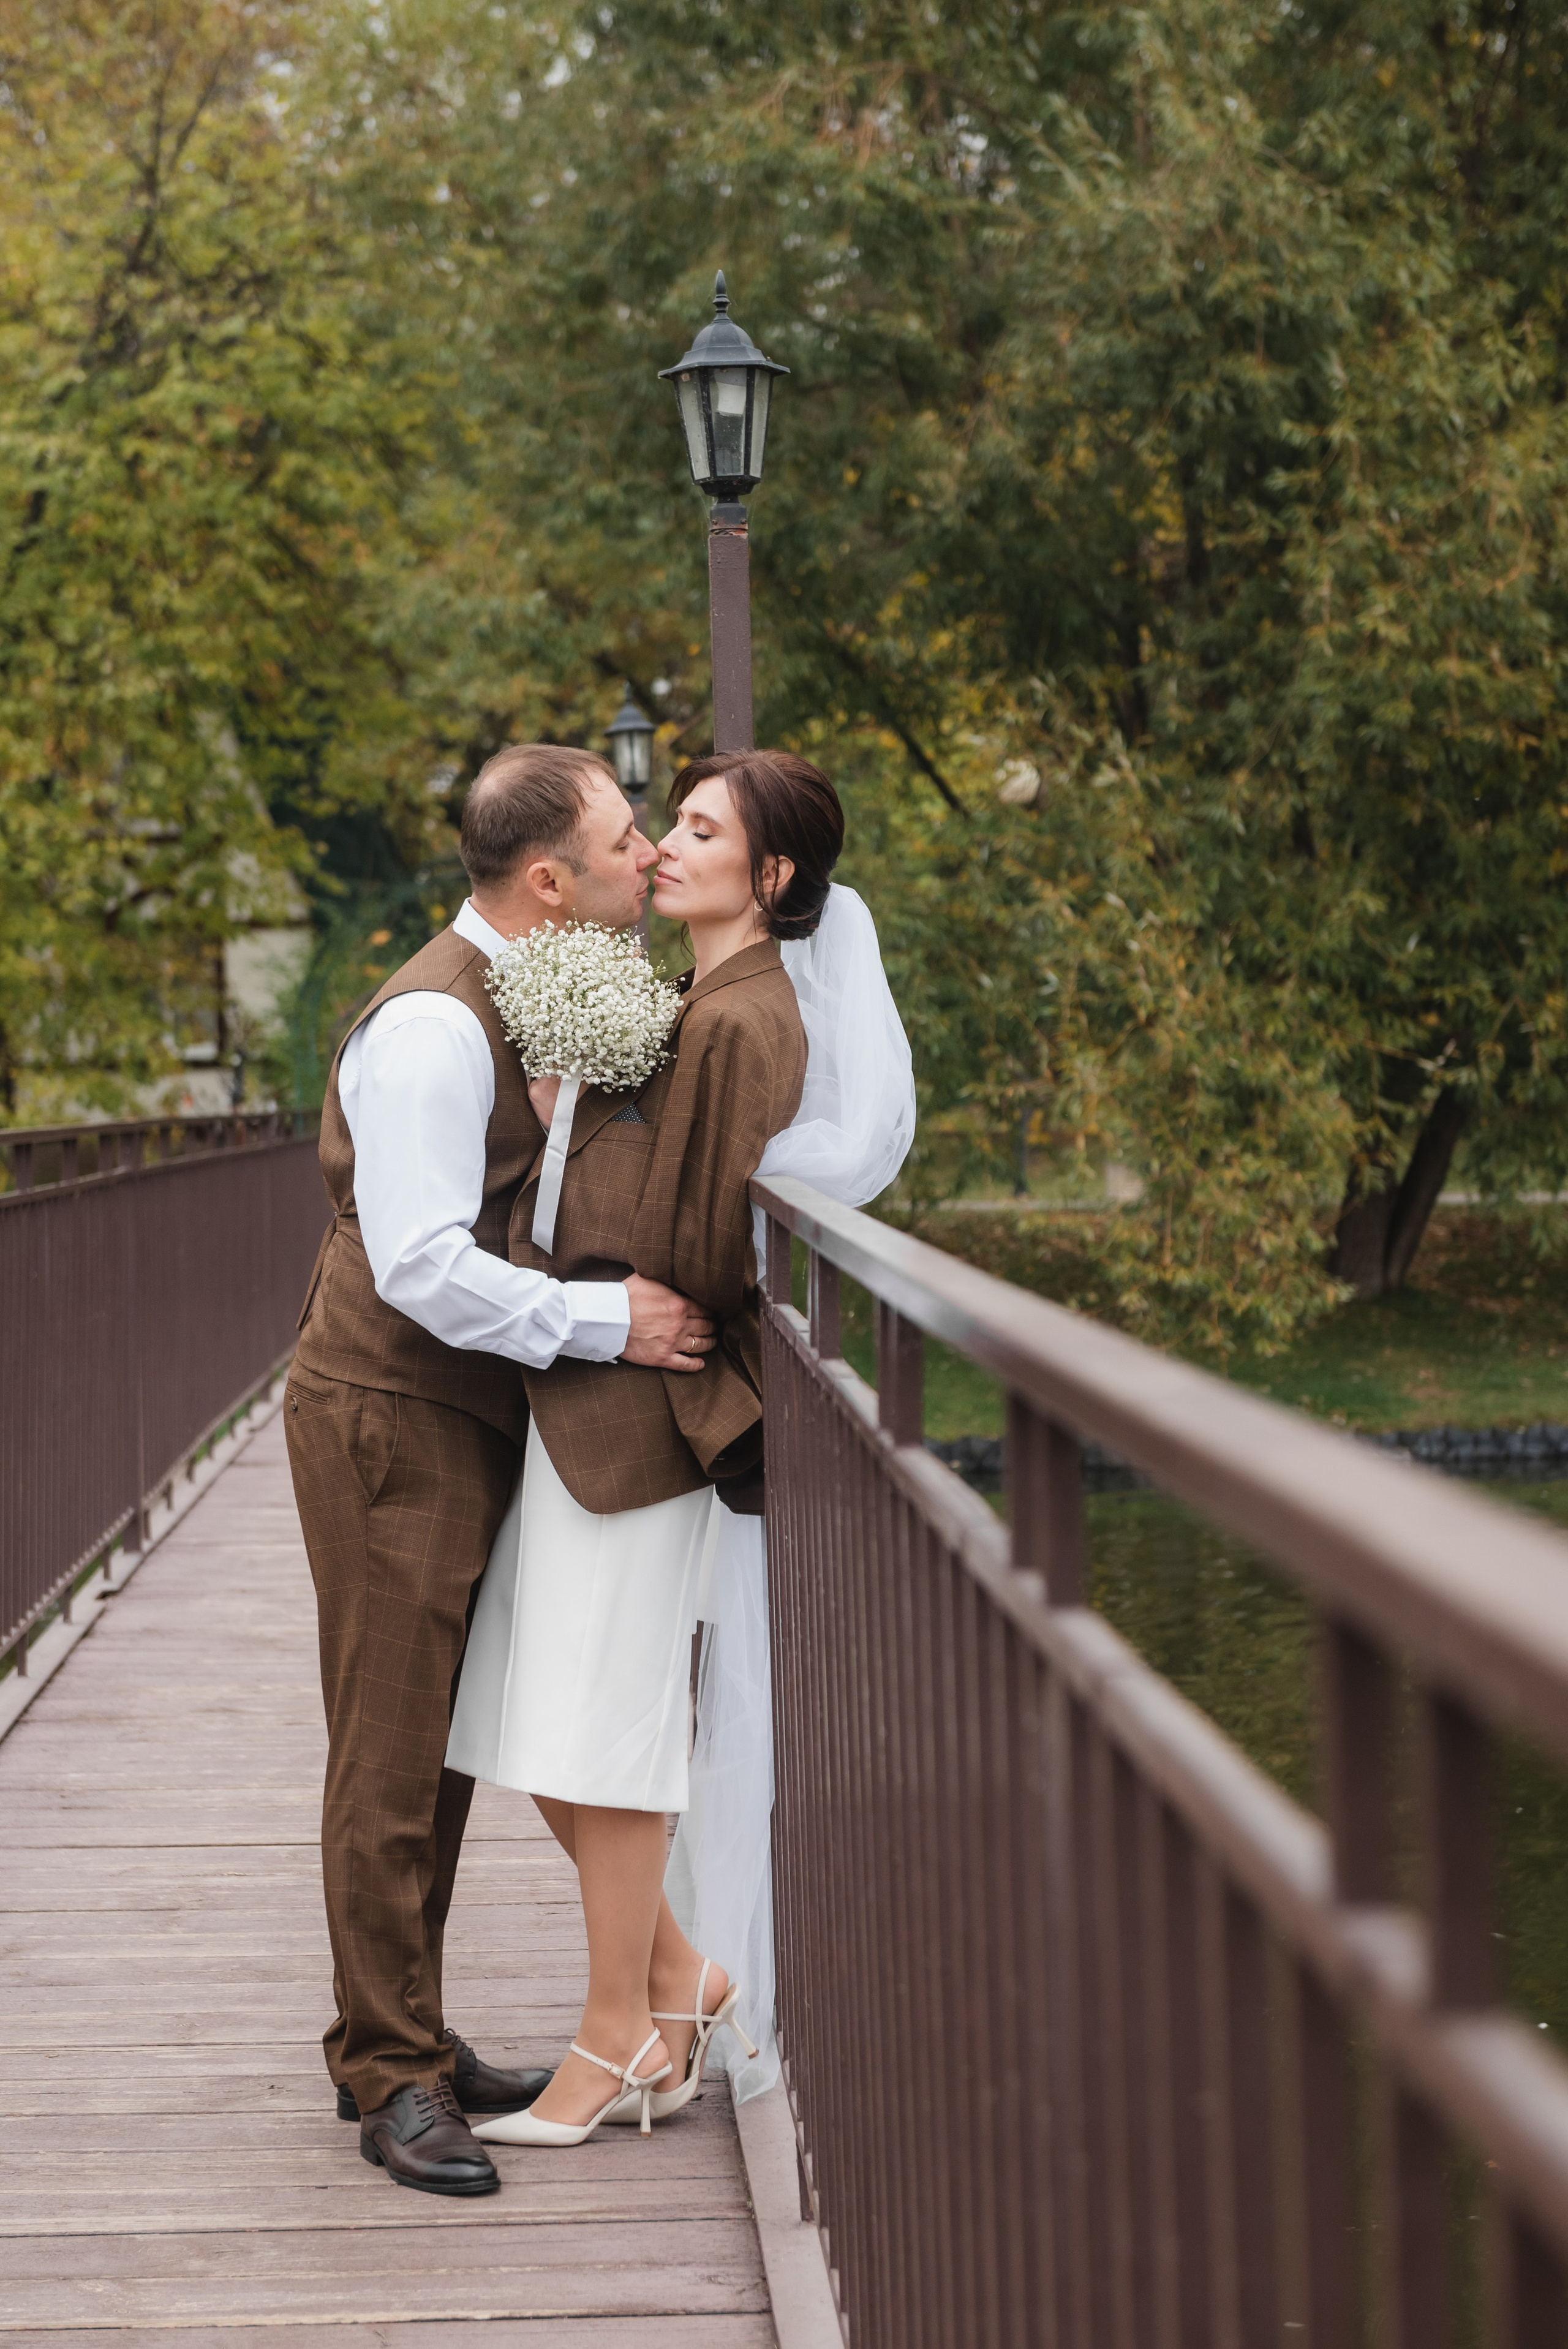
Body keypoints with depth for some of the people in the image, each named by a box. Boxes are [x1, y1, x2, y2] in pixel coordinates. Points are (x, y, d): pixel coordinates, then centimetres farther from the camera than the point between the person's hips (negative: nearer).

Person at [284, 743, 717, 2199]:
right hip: (390, 1421, -9)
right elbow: (422, 1264, -27)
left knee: (440, 1750, 14)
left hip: (469, 1422, 9)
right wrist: (609, 1322, -22)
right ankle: (392, 2077, 5)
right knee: (390, 1754, -3)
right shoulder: (434, 1026, -20)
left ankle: (405, 2045, 24)